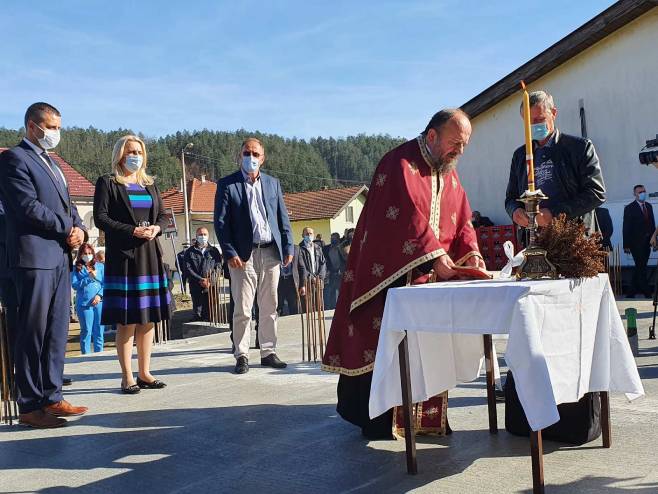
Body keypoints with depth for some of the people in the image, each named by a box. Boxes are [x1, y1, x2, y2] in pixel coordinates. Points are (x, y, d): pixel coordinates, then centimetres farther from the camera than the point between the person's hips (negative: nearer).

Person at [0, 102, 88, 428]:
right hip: (34, 257, -8)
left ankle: (51, 397, 17)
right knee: (33, 333, -3)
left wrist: (79, 229, 0)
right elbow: (29, 207, -15)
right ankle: (30, 407, 4)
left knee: (57, 331, 9)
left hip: (60, 257, 8)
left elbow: (67, 205, 20)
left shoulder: (51, 163, 22)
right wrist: (69, 228, -9)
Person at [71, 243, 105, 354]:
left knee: (99, 331, 6)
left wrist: (100, 295, -9)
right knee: (86, 331, 0)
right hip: (84, 303, -2)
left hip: (99, 302, 2)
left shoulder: (100, 266, 10)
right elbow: (74, 285, -2)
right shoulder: (76, 269, 6)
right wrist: (89, 278, -11)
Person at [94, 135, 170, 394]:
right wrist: (133, 231, -16)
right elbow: (100, 217, -7)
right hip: (122, 256, -5)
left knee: (148, 318, 5)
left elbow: (163, 215, 17)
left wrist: (156, 228, -6)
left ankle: (144, 373, 13)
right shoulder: (107, 183, 1)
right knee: (126, 321, -5)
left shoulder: (150, 184, 17)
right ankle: (127, 377, 2)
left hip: (150, 255, 5)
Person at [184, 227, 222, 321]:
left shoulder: (214, 251, 14)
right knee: (197, 314, -3)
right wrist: (200, 280, -11)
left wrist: (210, 281, -11)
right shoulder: (190, 252, 11)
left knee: (210, 314, -5)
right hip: (196, 288, 0)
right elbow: (188, 269, 1)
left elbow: (218, 267, 5)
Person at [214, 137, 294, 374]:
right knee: (243, 310, -2)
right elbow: (220, 222, -3)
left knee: (269, 308, 9)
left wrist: (288, 248, 5)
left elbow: (283, 219, 14)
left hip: (270, 252, 4)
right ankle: (242, 356, 8)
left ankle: (268, 352, 18)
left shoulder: (273, 183, 13)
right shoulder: (227, 185, 1)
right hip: (244, 255, -4)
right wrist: (230, 253, -11)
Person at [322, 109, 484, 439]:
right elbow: (407, 217, -23)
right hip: (391, 273, -8)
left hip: (428, 276, 8)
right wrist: (436, 257, -28)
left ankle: (427, 417, 17)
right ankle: (377, 419, 5)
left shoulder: (448, 173, 15)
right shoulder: (401, 163, -12)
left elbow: (462, 220, 12)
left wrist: (471, 254, -5)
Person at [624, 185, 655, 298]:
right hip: (636, 243, -6)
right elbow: (626, 228, -7)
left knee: (640, 268, 9)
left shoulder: (649, 206, 13)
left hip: (647, 242, 6)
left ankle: (631, 292, 17)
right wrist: (626, 245, -11)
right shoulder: (629, 208, -5)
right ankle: (647, 293, -2)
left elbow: (652, 224, 14)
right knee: (641, 268, -6)